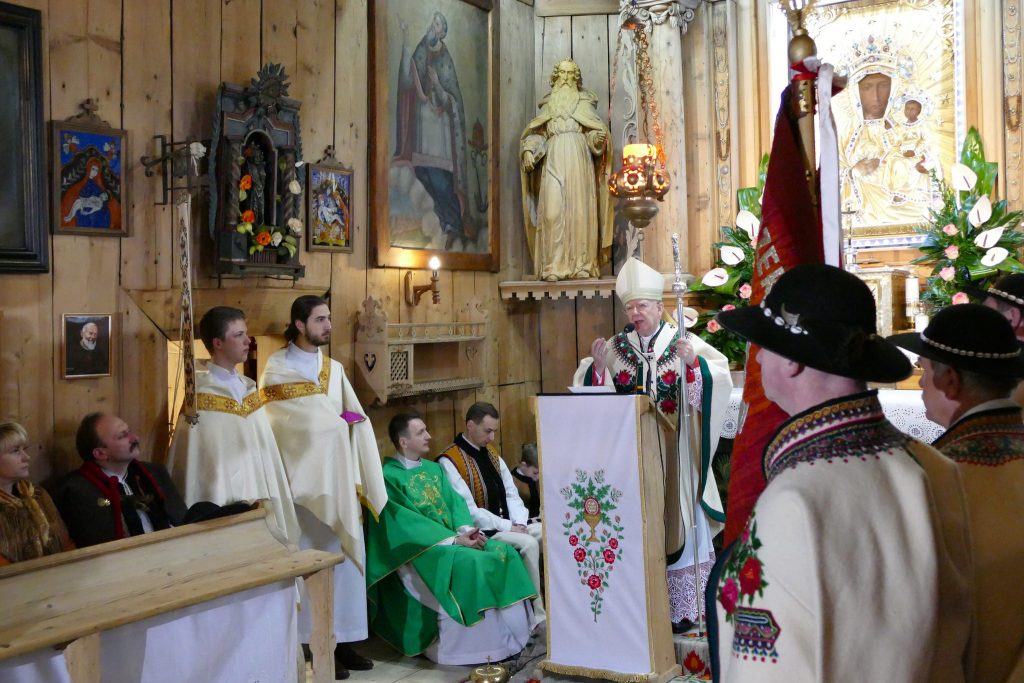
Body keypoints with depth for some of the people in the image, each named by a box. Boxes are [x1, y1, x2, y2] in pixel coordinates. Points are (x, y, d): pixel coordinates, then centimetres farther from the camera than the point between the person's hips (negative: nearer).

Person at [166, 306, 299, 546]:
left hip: (259, 505, 6)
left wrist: (272, 503, 8)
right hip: (222, 509, -6)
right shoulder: (201, 395, -11)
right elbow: (194, 459, -11)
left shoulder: (249, 388, 9)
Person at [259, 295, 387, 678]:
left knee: (345, 555, 7)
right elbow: (290, 424, -13)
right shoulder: (277, 368, -5)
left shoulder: (334, 369, 13)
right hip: (305, 478, -6)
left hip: (339, 477, 6)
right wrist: (338, 420, -5)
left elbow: (356, 420, 8)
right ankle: (315, 646, 6)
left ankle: (342, 639, 16)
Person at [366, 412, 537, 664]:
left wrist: (466, 530, -13)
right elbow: (407, 522, -17)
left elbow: (454, 502, 9)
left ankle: (506, 638, -11)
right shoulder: (389, 477, -9)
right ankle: (478, 646, -25)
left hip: (454, 538, 8)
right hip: (420, 548, -8)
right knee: (468, 563, -32)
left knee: (504, 553, -12)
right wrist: (453, 539, -21)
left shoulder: (434, 469, 17)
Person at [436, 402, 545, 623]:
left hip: (507, 523, 8)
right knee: (529, 543, -27)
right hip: (480, 530, -8)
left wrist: (519, 522, -7)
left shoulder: (490, 452, 11)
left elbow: (511, 493, 11)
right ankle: (538, 614, -18)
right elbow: (467, 510, -18)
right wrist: (507, 527, -18)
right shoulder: (450, 461, -13)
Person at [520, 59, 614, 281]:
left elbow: (597, 130, 6)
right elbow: (536, 134, 14)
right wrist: (529, 151, -5)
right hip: (553, 160, 1)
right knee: (552, 210, -11)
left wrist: (598, 138, -17)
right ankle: (554, 266, -14)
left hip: (578, 159, -1)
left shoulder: (583, 102, 17)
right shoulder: (548, 104, 22)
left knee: (580, 210, -8)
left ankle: (582, 264, -9)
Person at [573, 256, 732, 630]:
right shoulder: (615, 346, 7)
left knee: (676, 521, 3)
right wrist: (598, 366, -13)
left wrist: (693, 363, -25)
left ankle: (681, 608, 13)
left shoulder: (685, 343, 1)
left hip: (673, 451, -2)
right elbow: (596, 395, 5)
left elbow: (718, 378, -9)